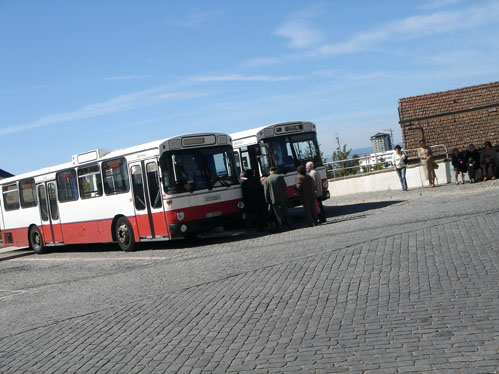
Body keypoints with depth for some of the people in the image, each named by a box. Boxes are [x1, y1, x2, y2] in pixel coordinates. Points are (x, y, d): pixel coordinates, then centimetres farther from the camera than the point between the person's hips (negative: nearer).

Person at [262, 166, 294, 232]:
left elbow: (266, 192, -2)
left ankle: (281, 229, 6)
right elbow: (284, 186, 0)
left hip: (273, 200, 0)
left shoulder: (266, 180, -1)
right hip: (282, 199, 0)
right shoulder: (280, 177, -3)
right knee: (286, 214, 11)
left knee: (278, 215, 6)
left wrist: (268, 201, 2)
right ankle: (290, 227, 15)